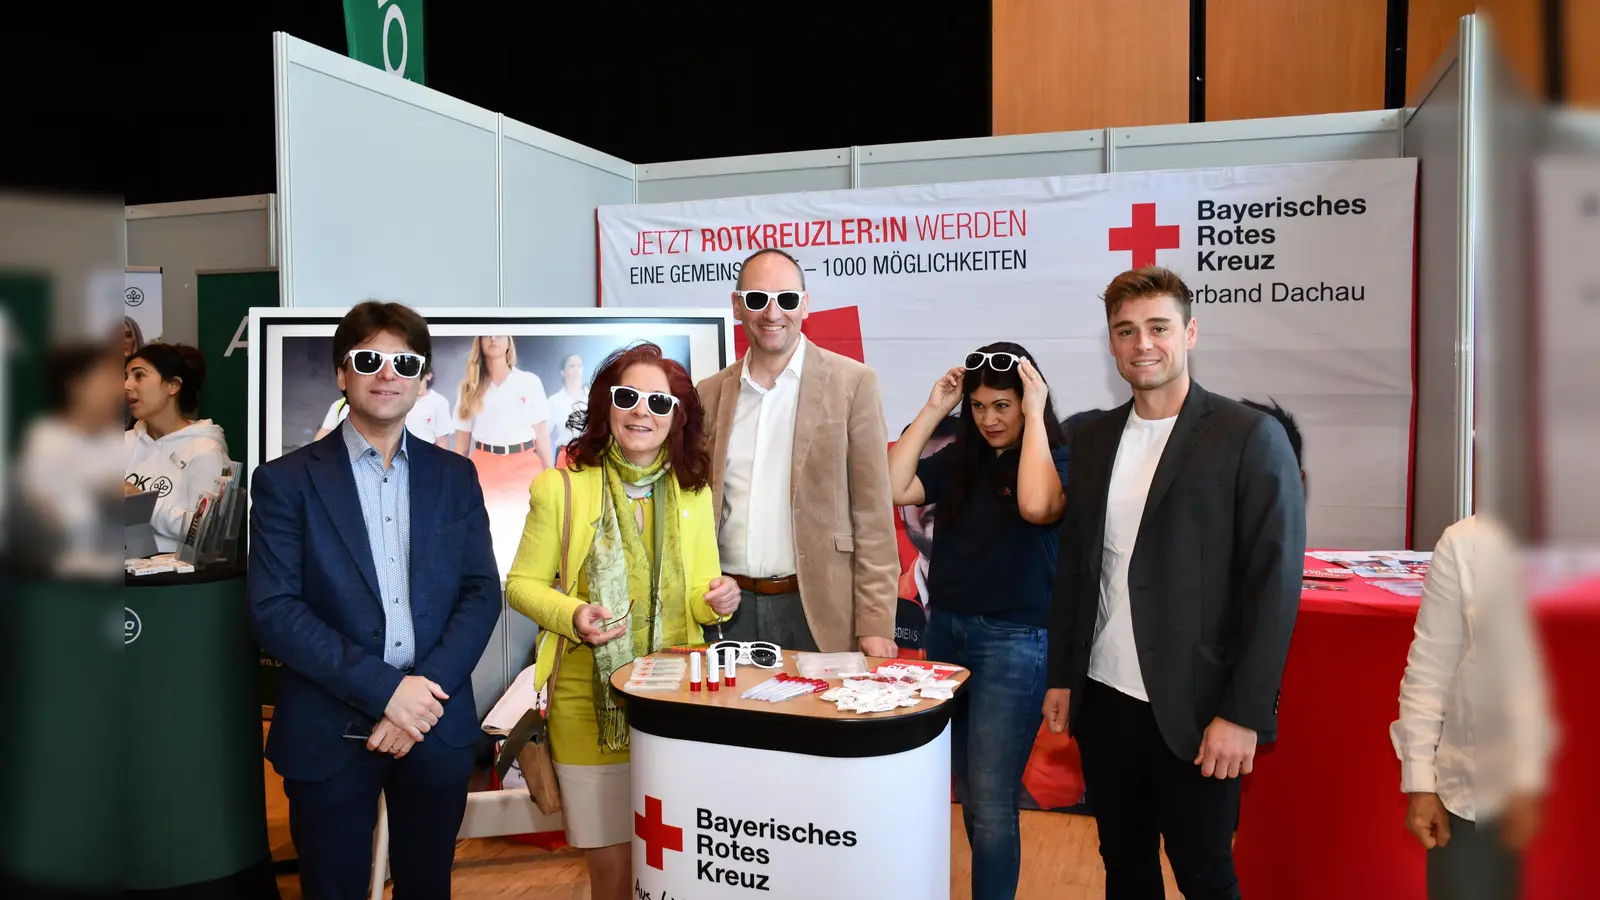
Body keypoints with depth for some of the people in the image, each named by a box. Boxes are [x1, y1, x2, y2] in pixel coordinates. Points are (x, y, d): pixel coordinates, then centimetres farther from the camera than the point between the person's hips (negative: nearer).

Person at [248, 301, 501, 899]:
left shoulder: (455, 476, 6)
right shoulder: (286, 480, -2)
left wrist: (426, 691, -12)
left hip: (438, 728, 3)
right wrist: (384, 688, -17)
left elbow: (482, 594, 2)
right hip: (329, 736, -2)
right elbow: (272, 610, -10)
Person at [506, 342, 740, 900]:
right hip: (589, 708, -3)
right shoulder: (561, 487, -5)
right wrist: (572, 616, -17)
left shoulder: (693, 491, 6)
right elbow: (521, 583, 2)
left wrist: (715, 599, -10)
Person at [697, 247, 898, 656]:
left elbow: (872, 516, -5)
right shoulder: (710, 394, 8)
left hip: (815, 610, -3)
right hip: (729, 610, 3)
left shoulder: (852, 383, -3)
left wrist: (875, 623, -9)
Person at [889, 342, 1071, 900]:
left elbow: (1036, 505, -27)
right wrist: (933, 410, -4)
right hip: (945, 629, 6)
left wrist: (1034, 416, -18)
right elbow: (894, 489, -6)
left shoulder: (1057, 459, -5)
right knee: (969, 797, 17)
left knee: (991, 803, -4)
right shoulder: (960, 459, 7)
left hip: (1015, 641, -5)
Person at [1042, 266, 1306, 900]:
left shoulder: (1250, 438, -8)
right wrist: (1061, 678, 10)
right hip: (1104, 701, 5)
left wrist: (1242, 713, -14)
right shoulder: (1092, 439, 7)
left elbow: (1273, 583, -11)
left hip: (1194, 709, -4)